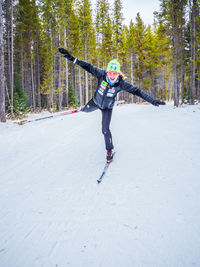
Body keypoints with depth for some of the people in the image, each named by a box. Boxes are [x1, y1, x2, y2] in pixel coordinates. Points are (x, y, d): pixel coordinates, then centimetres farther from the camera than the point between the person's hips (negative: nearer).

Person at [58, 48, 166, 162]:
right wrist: (72, 58, -36)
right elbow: (88, 66, -29)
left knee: (105, 129, -4)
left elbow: (136, 91, -31)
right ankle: (82, 109, 71)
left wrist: (152, 100, -34)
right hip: (96, 102, 2)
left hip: (107, 107, -2)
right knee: (86, 110, 29)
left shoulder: (121, 84, -32)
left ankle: (110, 149, 20)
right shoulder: (102, 74, -31)